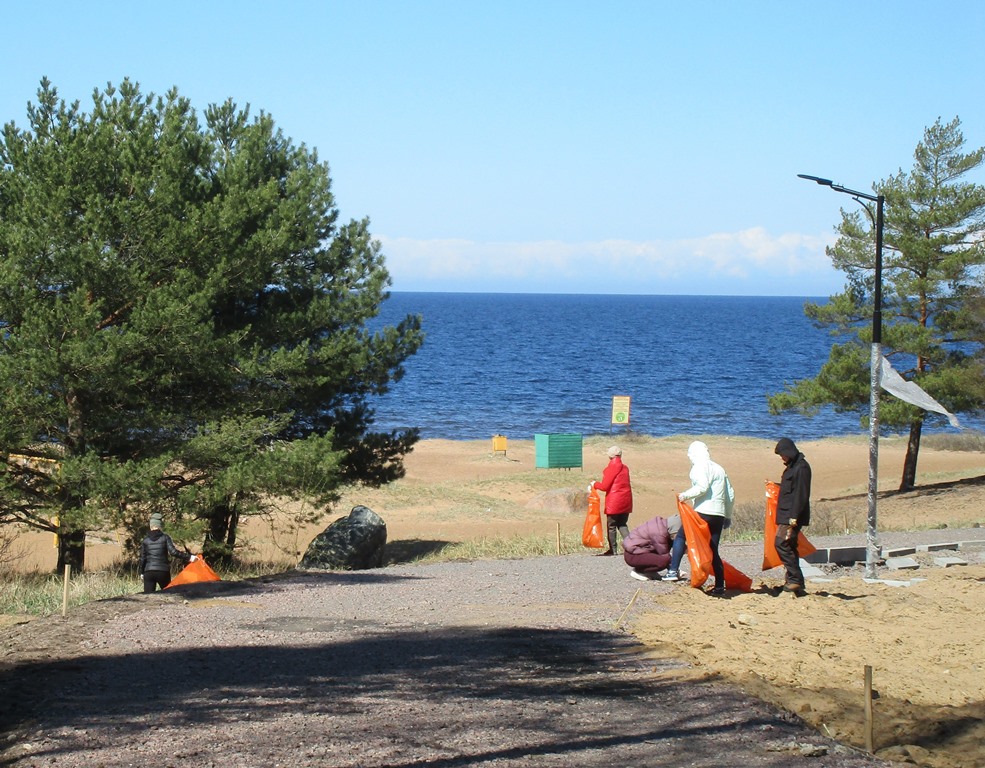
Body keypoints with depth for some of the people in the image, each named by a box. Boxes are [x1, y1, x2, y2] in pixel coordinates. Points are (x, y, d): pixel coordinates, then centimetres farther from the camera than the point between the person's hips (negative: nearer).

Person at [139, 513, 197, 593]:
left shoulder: (145, 540, 4)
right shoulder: (165, 538, -1)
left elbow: (142, 558, 5)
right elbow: (173, 551, -13)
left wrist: (142, 572, 16)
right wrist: (188, 557, -10)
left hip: (149, 572, 1)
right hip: (163, 571, -1)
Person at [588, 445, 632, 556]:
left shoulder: (612, 467, -11)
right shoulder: (625, 468, 9)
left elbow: (604, 486, -11)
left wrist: (595, 485, 10)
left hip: (614, 502, -6)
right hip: (626, 501, 6)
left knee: (611, 526, 5)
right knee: (622, 524, 14)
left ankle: (613, 549, 8)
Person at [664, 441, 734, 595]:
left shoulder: (700, 467, -3)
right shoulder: (719, 469, 22)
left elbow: (702, 487, -21)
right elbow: (730, 494, 22)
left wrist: (685, 495, -14)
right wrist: (728, 517, 26)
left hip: (703, 512, -7)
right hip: (719, 514, 7)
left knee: (681, 537, 6)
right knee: (713, 550, 10)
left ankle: (673, 571, -6)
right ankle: (720, 586, 6)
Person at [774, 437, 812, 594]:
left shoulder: (801, 468, -13)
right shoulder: (792, 466, 17)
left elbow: (801, 495, -18)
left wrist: (793, 518, -21)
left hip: (792, 515, -10)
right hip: (786, 516, 10)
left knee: (782, 544, -15)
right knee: (788, 546, 10)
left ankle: (795, 580, -13)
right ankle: (793, 580, 13)